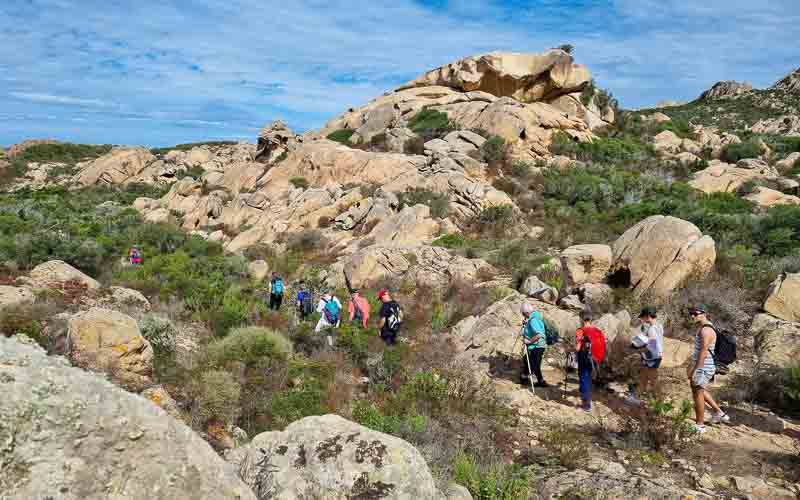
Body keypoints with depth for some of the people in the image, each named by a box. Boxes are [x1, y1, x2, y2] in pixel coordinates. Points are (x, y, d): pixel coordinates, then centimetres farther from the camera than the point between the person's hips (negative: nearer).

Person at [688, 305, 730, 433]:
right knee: (696, 389, 23)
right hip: (702, 366, 10)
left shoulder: (706, 330, -21)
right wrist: (691, 366, 20)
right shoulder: (704, 328, 10)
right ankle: (719, 413, 33)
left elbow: (703, 352, -25)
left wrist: (695, 370, -24)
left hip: (704, 368, -10)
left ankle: (700, 425, 13)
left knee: (698, 393, 1)